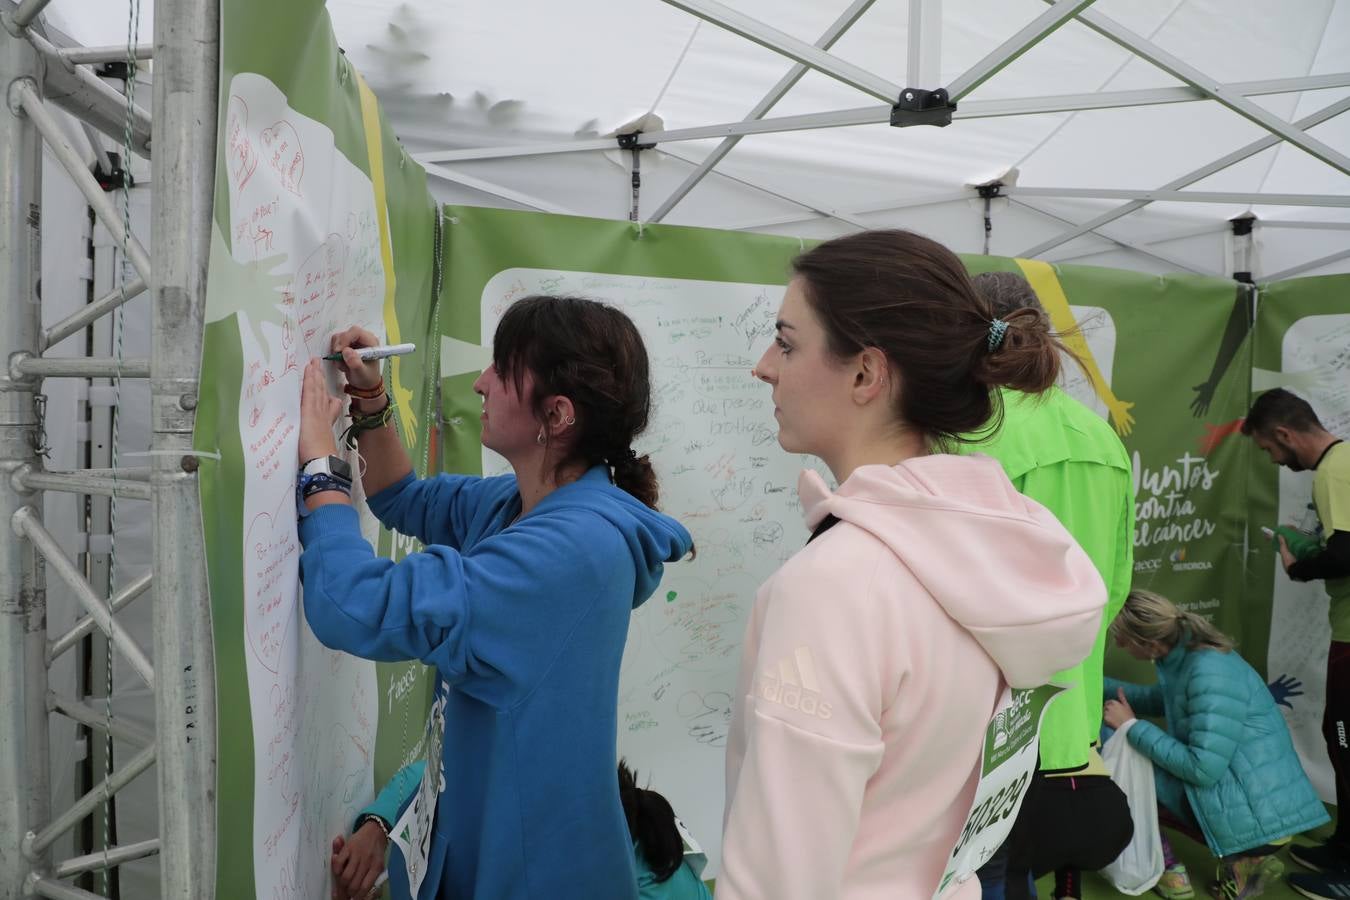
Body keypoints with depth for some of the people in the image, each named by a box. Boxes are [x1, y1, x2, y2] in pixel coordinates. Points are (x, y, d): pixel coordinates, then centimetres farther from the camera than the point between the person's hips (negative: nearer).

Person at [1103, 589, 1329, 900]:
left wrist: (1131, 727, -18)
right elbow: (1155, 700, 22)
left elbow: (1202, 769, -26)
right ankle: (1241, 857, 14)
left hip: (1258, 815, -9)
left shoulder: (1210, 672, -23)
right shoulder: (1186, 654, 3)